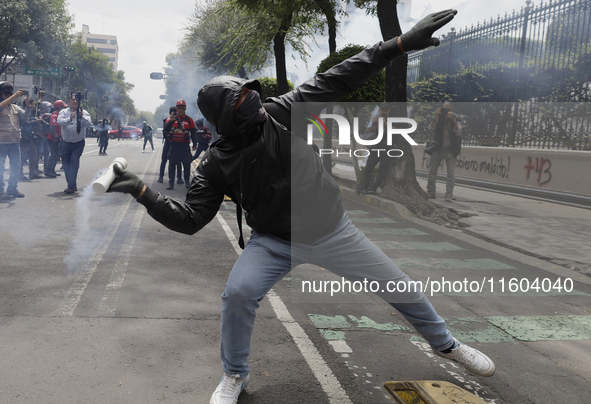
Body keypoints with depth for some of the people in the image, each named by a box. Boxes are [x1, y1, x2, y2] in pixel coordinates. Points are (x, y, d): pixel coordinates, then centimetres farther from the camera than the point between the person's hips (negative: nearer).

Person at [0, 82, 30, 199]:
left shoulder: (15, 107, 14)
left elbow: (25, 116, 4)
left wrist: (27, 104, -10)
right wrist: (14, 96, -27)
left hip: (15, 142, 6)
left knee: (16, 167, 10)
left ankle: (12, 188, 22)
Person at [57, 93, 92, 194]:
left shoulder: (83, 113, -1)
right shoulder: (64, 112, 2)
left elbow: (89, 124, -17)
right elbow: (59, 122, -17)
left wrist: (82, 117, -35)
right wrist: (69, 119, -35)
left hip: (78, 143, -2)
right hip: (66, 143, 3)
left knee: (74, 160, -17)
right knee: (66, 164, 6)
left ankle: (71, 186, -17)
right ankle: (72, 185, 22)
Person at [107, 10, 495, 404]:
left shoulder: (281, 112, -13)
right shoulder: (217, 163, -11)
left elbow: (339, 79, -13)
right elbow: (189, 219, -12)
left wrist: (401, 43, -16)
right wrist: (143, 191, -24)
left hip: (332, 231, 1)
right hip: (274, 240, -1)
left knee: (398, 285, 7)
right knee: (238, 293, -24)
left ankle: (445, 342, 38)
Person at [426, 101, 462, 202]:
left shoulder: (456, 121, -1)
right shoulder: (438, 120, 2)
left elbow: (458, 132, -18)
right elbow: (431, 128, -14)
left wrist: (453, 120, -29)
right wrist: (436, 117, -25)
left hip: (451, 151, -1)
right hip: (438, 149, 2)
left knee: (451, 174, -6)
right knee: (432, 172, 3)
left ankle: (449, 195, -1)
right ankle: (430, 193, 14)